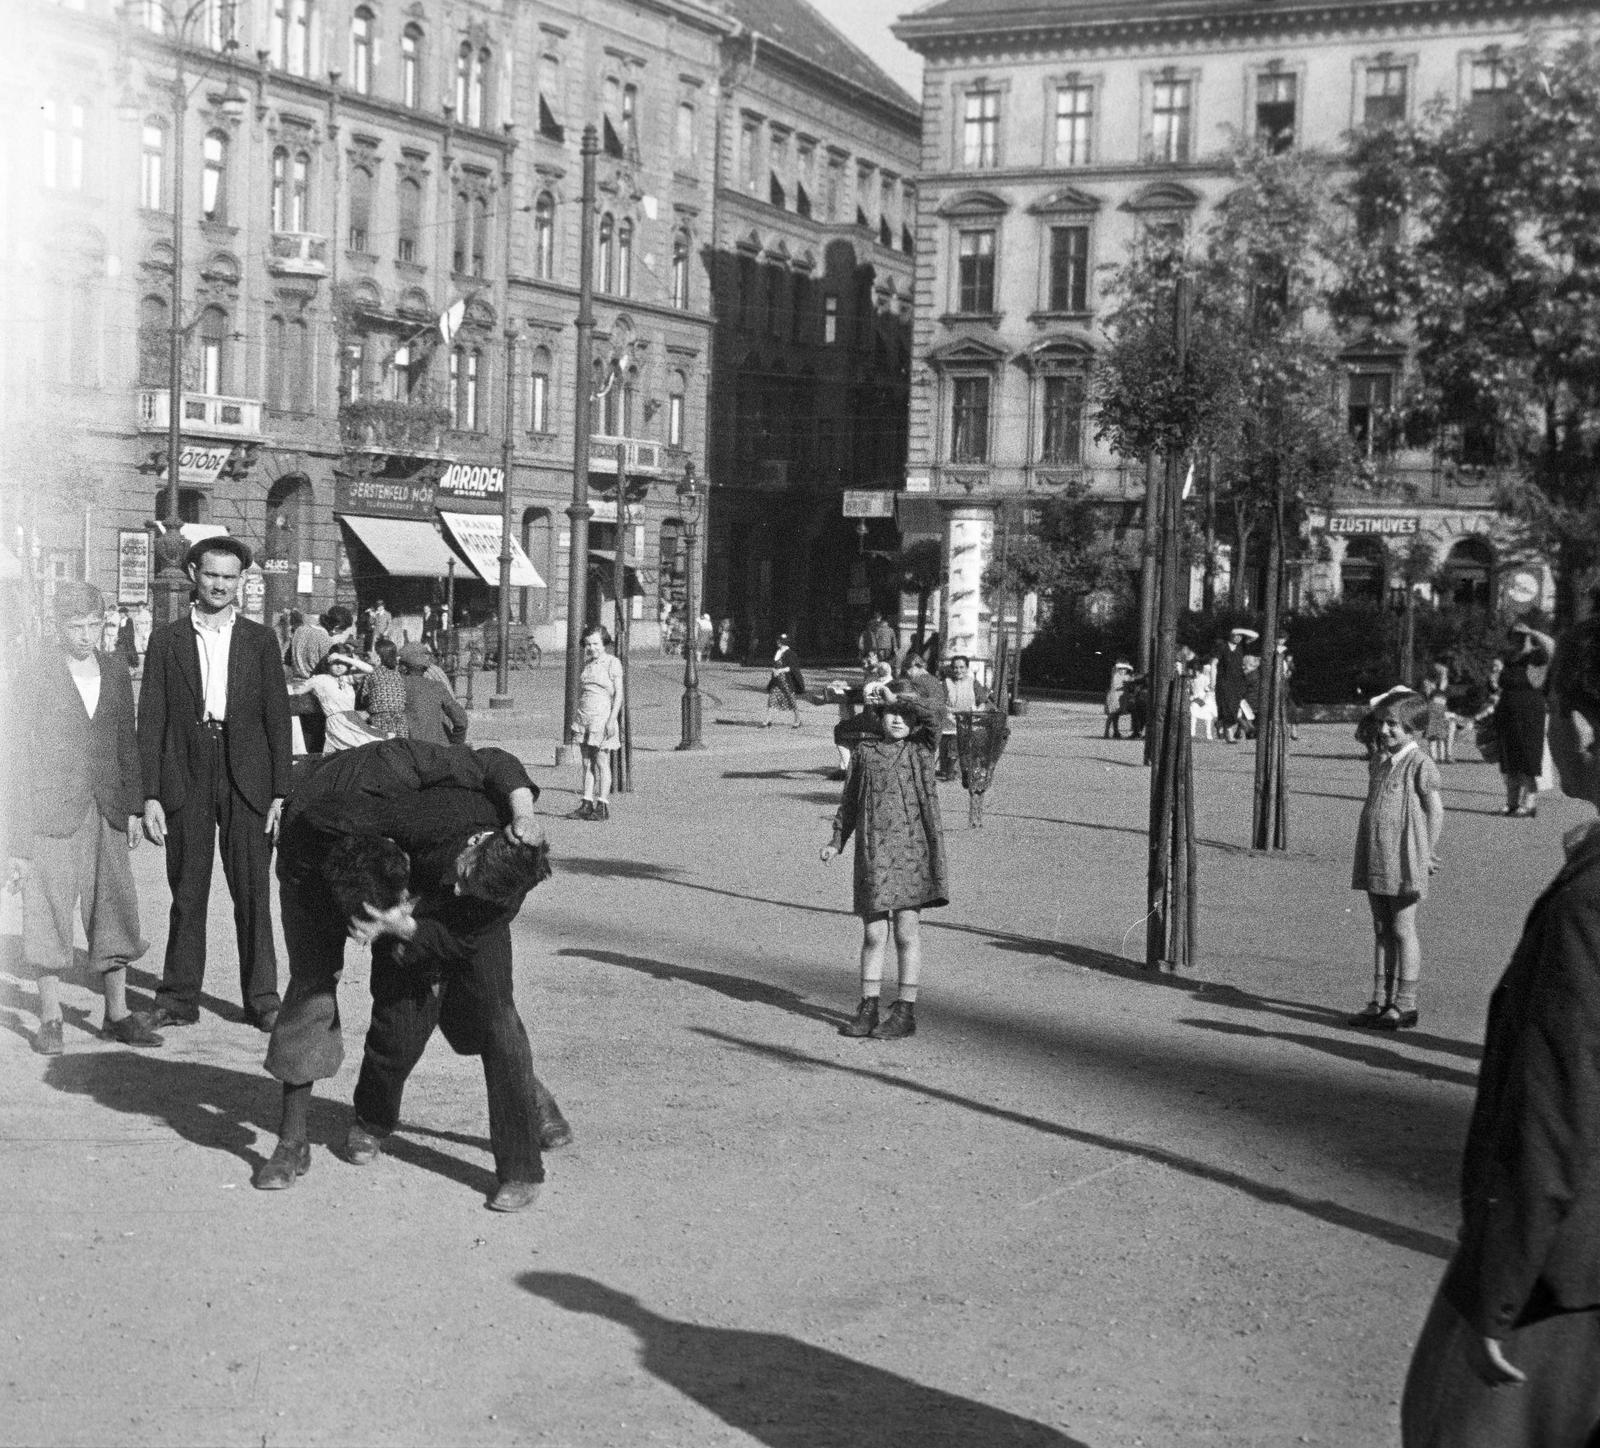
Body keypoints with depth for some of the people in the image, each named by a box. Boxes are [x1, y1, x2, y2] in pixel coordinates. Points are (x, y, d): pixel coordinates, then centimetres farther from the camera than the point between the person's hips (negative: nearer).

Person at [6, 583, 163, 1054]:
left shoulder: (115, 670, 8)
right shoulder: (34, 677, -6)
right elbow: (19, 758, -5)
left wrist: (133, 806, 9)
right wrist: (17, 843, -8)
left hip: (106, 812, 4)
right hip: (51, 813, -4)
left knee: (114, 910, 5)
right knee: (48, 914, 0)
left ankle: (117, 1014, 14)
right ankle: (50, 1019, 11)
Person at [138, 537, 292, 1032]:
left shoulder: (259, 639, 8)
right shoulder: (166, 640, 7)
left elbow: (278, 717, 6)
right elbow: (150, 721, 4)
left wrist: (281, 792, -1)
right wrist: (150, 795, -3)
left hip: (246, 779, 0)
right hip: (185, 778, 0)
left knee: (252, 892, 1)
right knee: (186, 893, 4)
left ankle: (262, 999, 8)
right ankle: (179, 999, 13)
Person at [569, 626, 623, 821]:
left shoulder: (612, 663, -3)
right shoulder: (587, 664, 15)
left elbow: (618, 694, -7)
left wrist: (612, 719, -16)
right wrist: (577, 720, 17)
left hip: (603, 717, -6)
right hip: (584, 717, 6)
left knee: (601, 763, -5)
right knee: (587, 763, 5)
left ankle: (602, 806, -3)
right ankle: (586, 804, 7)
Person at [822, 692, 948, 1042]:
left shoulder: (918, 754, 4)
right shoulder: (864, 751, 10)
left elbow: (929, 800, 4)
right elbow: (850, 800, 17)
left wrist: (936, 851, -1)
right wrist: (836, 841, 12)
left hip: (910, 848, -2)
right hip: (872, 852, 2)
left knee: (907, 931, -3)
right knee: (873, 933, 5)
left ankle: (905, 1011, 3)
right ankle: (868, 1009, 12)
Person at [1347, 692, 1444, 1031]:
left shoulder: (1421, 766, -10)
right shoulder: (1378, 763, 12)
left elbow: (1435, 811, -8)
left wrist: (1426, 855, -7)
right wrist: (1366, 853, 13)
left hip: (1403, 862, -7)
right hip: (1374, 860, 7)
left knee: (1403, 930, -2)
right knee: (1381, 931, 11)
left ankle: (1405, 1004, 5)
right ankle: (1380, 1000, 15)